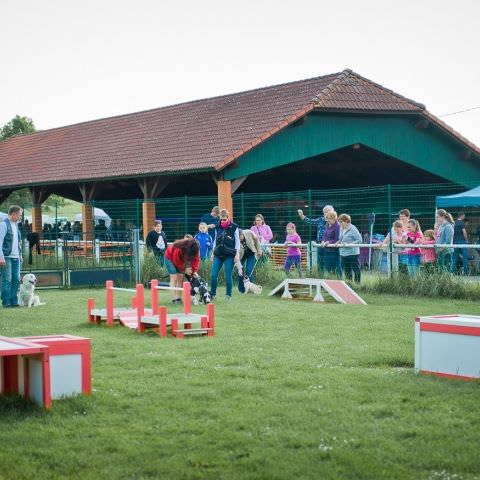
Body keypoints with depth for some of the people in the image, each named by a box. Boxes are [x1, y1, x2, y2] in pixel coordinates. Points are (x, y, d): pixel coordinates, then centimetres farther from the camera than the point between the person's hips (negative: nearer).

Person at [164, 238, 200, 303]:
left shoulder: (195, 249, -24)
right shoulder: (178, 249, -40)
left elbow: (196, 259, -19)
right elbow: (176, 261, -28)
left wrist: (194, 271, -29)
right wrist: (185, 269, -25)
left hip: (180, 259, 5)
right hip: (170, 258, -5)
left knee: (180, 278, -4)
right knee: (174, 278, -14)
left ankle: (178, 298, -2)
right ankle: (173, 299, -15)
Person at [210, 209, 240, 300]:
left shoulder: (234, 227, -3)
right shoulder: (218, 227, 8)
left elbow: (237, 241, -1)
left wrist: (237, 254, -6)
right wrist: (213, 253, 15)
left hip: (229, 255, -4)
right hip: (218, 255, 4)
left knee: (228, 276, -2)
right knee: (214, 275, -3)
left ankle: (229, 295, 10)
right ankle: (213, 293, 7)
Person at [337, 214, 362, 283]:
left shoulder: (353, 229, -13)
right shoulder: (341, 229, 10)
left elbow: (359, 240, -14)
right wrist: (338, 243, 1)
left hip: (352, 254, -8)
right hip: (343, 253, 8)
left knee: (356, 270, -2)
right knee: (346, 271, 14)